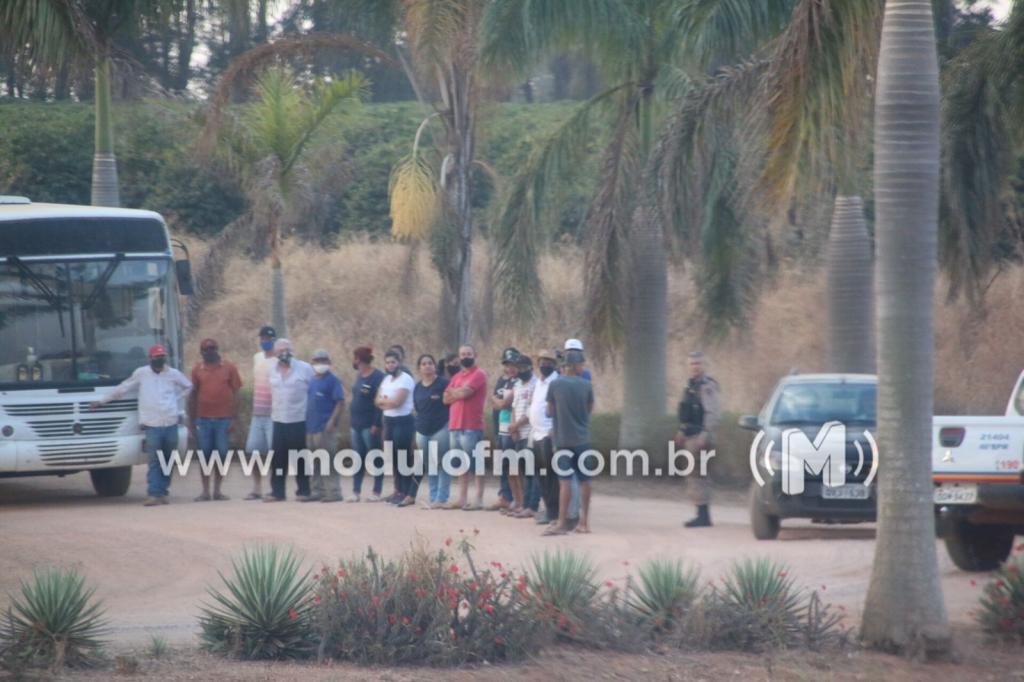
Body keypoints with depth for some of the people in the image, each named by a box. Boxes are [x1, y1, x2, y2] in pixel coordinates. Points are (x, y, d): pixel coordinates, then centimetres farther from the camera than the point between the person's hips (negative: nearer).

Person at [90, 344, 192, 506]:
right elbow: (122, 389, 12)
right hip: (152, 424, -2)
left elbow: (188, 386, 25)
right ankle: (153, 494, -13)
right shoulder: (141, 374, 4)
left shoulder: (173, 374, 9)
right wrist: (102, 401, 15)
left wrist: (177, 400, 12)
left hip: (171, 424, 2)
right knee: (154, 461, -9)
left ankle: (163, 492, 12)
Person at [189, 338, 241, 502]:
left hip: (223, 419, -1)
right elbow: (193, 396, 10)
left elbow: (235, 394, 4)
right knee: (205, 455, 2)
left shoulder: (229, 369, 4)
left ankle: (217, 490, 10)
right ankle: (205, 491, 6)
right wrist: (192, 422, 6)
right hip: (203, 419, 1)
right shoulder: (197, 370, 7)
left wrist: (233, 419, -3)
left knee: (221, 455, 2)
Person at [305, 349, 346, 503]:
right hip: (311, 427, 8)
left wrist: (332, 421, -19)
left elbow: (340, 403, -11)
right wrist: (306, 423, 15)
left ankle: (334, 492, -7)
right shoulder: (312, 380, 15)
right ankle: (317, 491, 17)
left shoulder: (333, 380, -7)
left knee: (329, 461, -8)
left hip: (326, 428, -8)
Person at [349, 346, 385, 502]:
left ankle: (377, 492, 1)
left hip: (369, 425, -8)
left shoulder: (377, 377, -12)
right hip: (356, 424, 8)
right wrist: (351, 421, 15)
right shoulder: (359, 376, 14)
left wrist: (376, 424, -20)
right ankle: (356, 492, 10)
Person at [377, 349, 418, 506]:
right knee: (393, 457, 10)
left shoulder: (405, 379, -11)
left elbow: (397, 401, -19)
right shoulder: (386, 379, 15)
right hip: (389, 421, 8)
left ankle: (406, 493, -7)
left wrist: (384, 401, -2)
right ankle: (398, 489, 17)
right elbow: (377, 401, 11)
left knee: (403, 458, -9)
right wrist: (388, 402, -8)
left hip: (403, 421, -8)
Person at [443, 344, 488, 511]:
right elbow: (446, 398, 10)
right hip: (455, 425, 8)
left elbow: (465, 392, -18)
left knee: (475, 464, -6)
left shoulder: (478, 375, -5)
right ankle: (462, 499, 14)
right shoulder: (457, 377, 18)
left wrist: (453, 392, 2)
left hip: (471, 427, -8)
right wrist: (459, 393, -7)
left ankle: (479, 500, -5)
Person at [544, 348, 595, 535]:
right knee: (585, 480, 9)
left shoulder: (555, 385, -6)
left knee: (565, 481, -4)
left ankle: (562, 524, -7)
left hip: (563, 438, -2)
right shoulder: (586, 385, -3)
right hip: (582, 438, 2)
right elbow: (590, 409, 9)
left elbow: (550, 411, 3)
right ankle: (584, 522, 13)